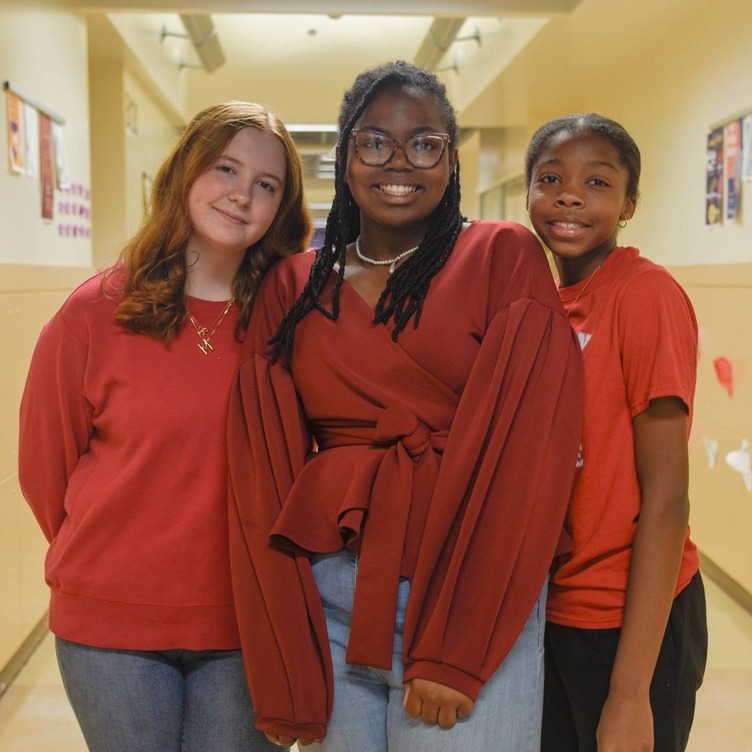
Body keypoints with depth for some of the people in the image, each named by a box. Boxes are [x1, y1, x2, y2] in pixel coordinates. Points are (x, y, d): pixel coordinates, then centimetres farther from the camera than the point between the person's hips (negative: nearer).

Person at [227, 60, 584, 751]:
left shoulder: (504, 256, -2)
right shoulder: (291, 287, 6)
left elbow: (527, 446, -10)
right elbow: (263, 479, 3)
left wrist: (455, 648, -15)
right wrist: (279, 673, -3)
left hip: (468, 595, -2)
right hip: (324, 600, 3)